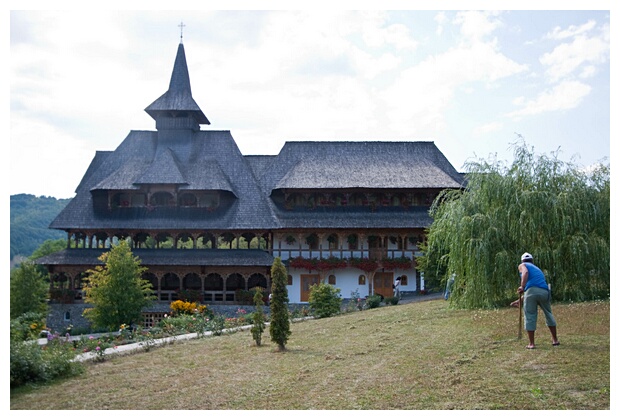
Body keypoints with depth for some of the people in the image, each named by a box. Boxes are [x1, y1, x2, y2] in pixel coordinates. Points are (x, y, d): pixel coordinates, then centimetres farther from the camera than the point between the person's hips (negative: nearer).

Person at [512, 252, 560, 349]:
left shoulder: (522, 265, 19)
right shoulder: (537, 269, 36)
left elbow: (525, 272, -9)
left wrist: (522, 286, -17)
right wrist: (519, 301, 44)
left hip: (531, 290, -5)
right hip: (544, 291, 5)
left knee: (530, 317, 4)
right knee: (548, 315, 23)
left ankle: (531, 343, 6)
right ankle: (555, 340, 32)